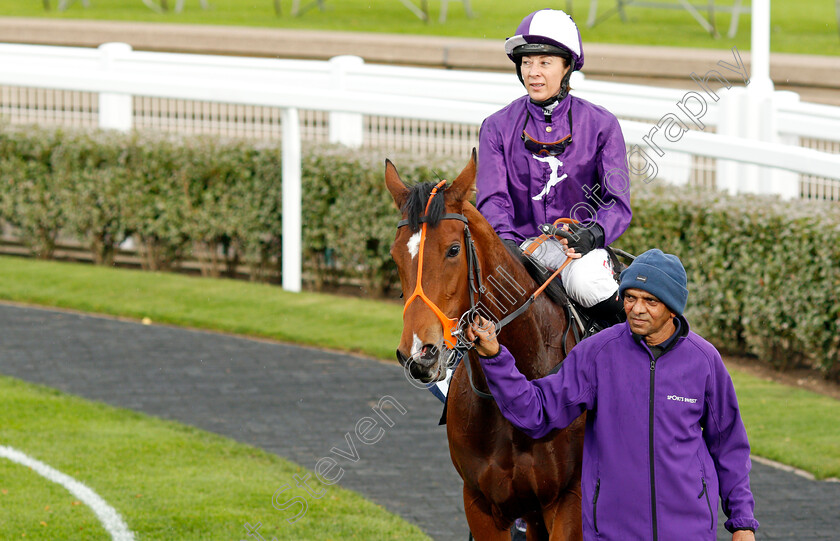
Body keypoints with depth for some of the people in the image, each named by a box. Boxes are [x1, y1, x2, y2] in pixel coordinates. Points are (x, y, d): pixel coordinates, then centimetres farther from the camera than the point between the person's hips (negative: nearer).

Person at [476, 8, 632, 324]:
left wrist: (593, 234, -23)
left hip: (580, 243, -2)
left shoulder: (600, 124, 4)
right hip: (520, 241, 2)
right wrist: (507, 243, -23)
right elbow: (492, 199, -2)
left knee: (588, 282, -35)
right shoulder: (497, 128, 7)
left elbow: (618, 202, -1)